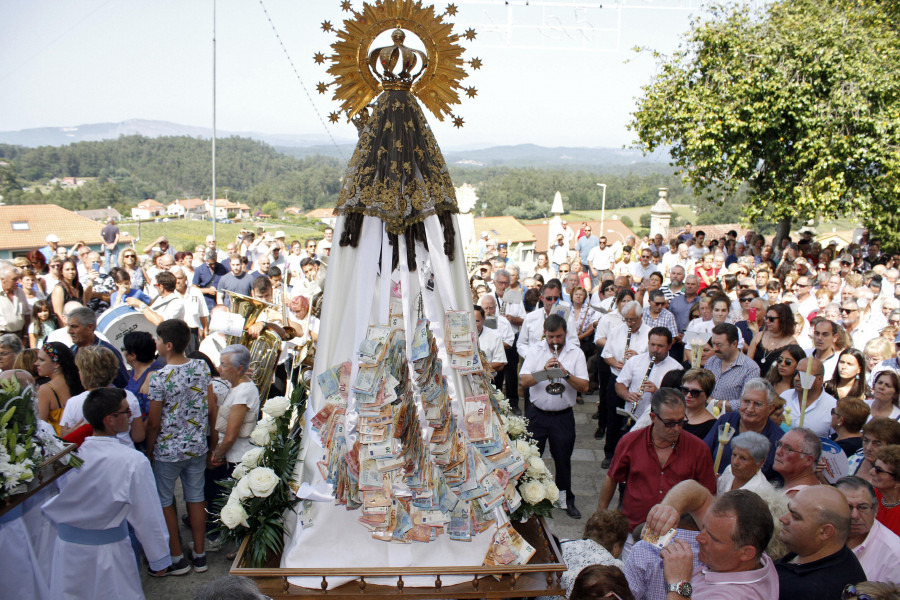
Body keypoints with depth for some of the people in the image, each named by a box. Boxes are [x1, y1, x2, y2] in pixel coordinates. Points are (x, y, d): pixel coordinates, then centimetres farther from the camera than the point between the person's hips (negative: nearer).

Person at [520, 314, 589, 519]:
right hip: (537, 414, 1)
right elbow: (524, 381, -9)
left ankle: (567, 500, 28)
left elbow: (584, 387, -10)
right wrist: (544, 370, -24)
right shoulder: (535, 350, 0)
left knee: (563, 459, 11)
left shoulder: (576, 352, -3)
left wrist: (565, 373, -24)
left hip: (563, 416, 0)